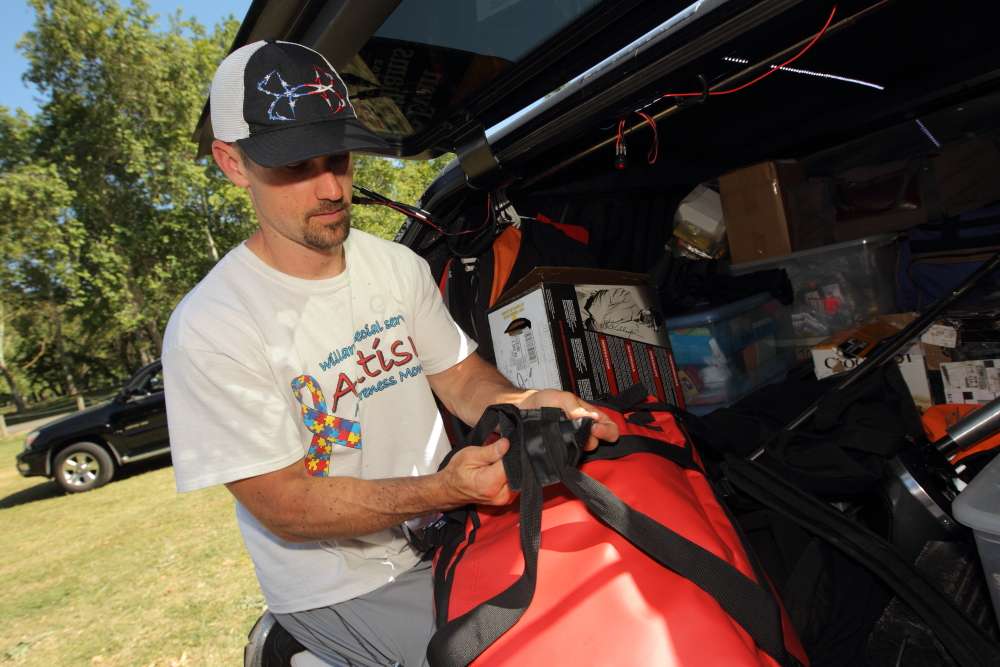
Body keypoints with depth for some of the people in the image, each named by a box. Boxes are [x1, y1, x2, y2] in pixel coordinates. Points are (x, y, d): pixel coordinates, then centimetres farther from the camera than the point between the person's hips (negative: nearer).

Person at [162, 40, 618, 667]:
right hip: (343, 587, -5)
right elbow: (284, 507, -17)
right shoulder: (209, 328, -18)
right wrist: (442, 490, -30)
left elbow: (462, 378, 5)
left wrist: (526, 404, -18)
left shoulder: (400, 266, 1)